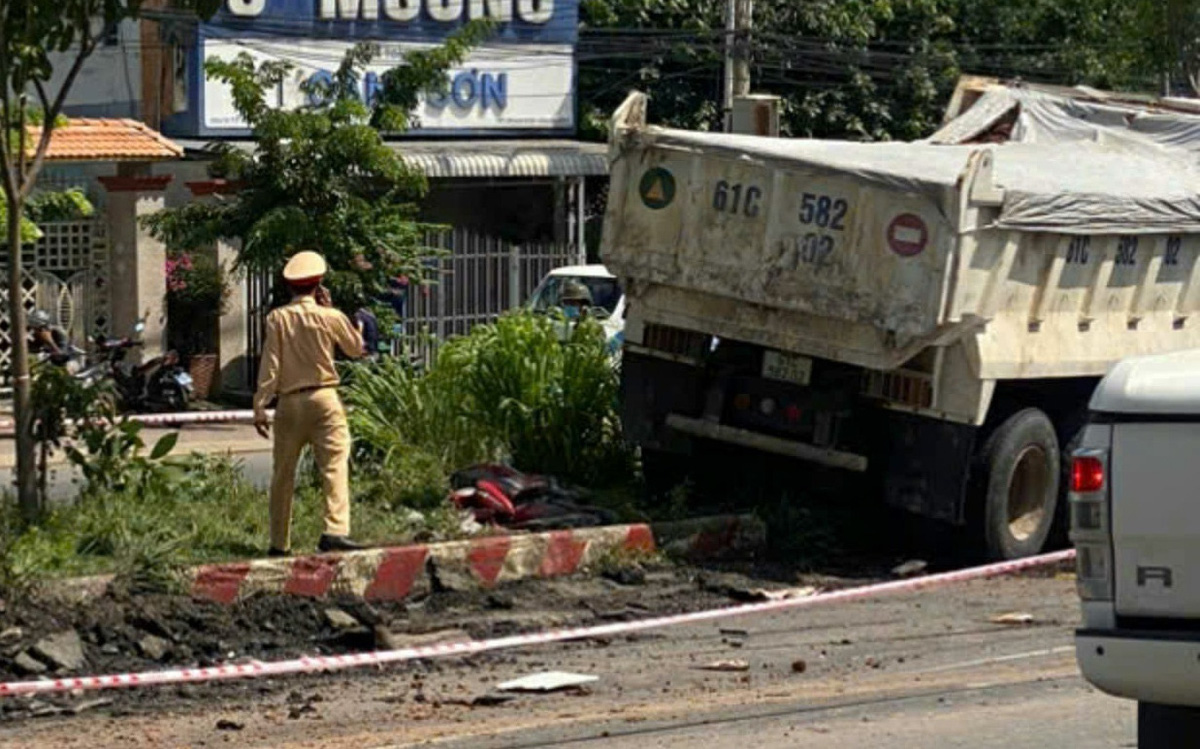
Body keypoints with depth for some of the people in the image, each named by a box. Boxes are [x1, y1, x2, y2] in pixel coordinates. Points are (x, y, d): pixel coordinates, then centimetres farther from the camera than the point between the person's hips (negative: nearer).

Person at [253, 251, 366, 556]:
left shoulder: (277, 319, -1)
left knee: (283, 474, 11)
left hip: (289, 402, 2)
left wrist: (260, 408, -1)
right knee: (335, 465, -10)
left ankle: (279, 543, 16)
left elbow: (269, 367, -4)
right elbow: (357, 348, 15)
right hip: (324, 399, -2)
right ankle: (335, 529, -29)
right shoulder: (330, 317, -2)